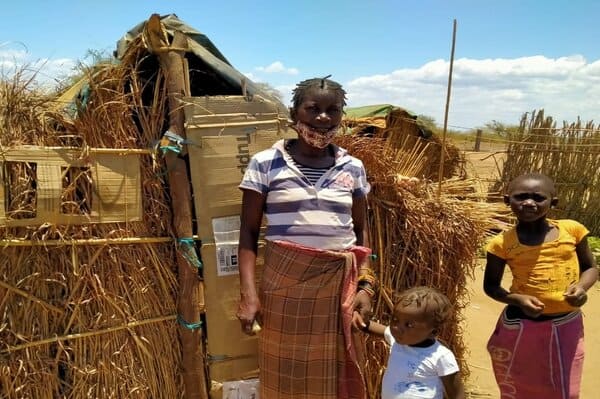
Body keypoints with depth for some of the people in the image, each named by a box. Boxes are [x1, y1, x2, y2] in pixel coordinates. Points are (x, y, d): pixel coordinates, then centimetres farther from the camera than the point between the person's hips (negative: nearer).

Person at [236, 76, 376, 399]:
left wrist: (365, 285, 2)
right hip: (284, 285, -2)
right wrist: (248, 294, -10)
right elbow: (248, 231, -3)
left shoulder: (352, 168, 5)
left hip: (339, 287, 2)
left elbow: (361, 232, 11)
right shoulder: (265, 163, -4)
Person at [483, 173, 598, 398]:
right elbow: (491, 286, 0)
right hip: (520, 327, -1)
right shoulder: (502, 243, -10)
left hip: (567, 325, 2)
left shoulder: (571, 230, -6)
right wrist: (517, 299, -19)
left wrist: (581, 287, -14)